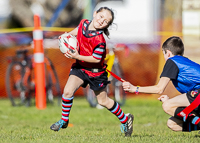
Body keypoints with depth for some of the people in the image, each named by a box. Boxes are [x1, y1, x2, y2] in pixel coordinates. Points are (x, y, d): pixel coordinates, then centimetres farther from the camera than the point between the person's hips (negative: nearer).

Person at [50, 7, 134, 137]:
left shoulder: (100, 40, -30)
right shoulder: (83, 23, -10)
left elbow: (96, 59, -24)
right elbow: (77, 31, 13)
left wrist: (77, 56, -28)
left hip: (96, 72, -5)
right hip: (80, 67, 5)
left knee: (103, 101, 10)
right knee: (68, 91, -13)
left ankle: (125, 119, 32)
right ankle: (64, 121, 8)